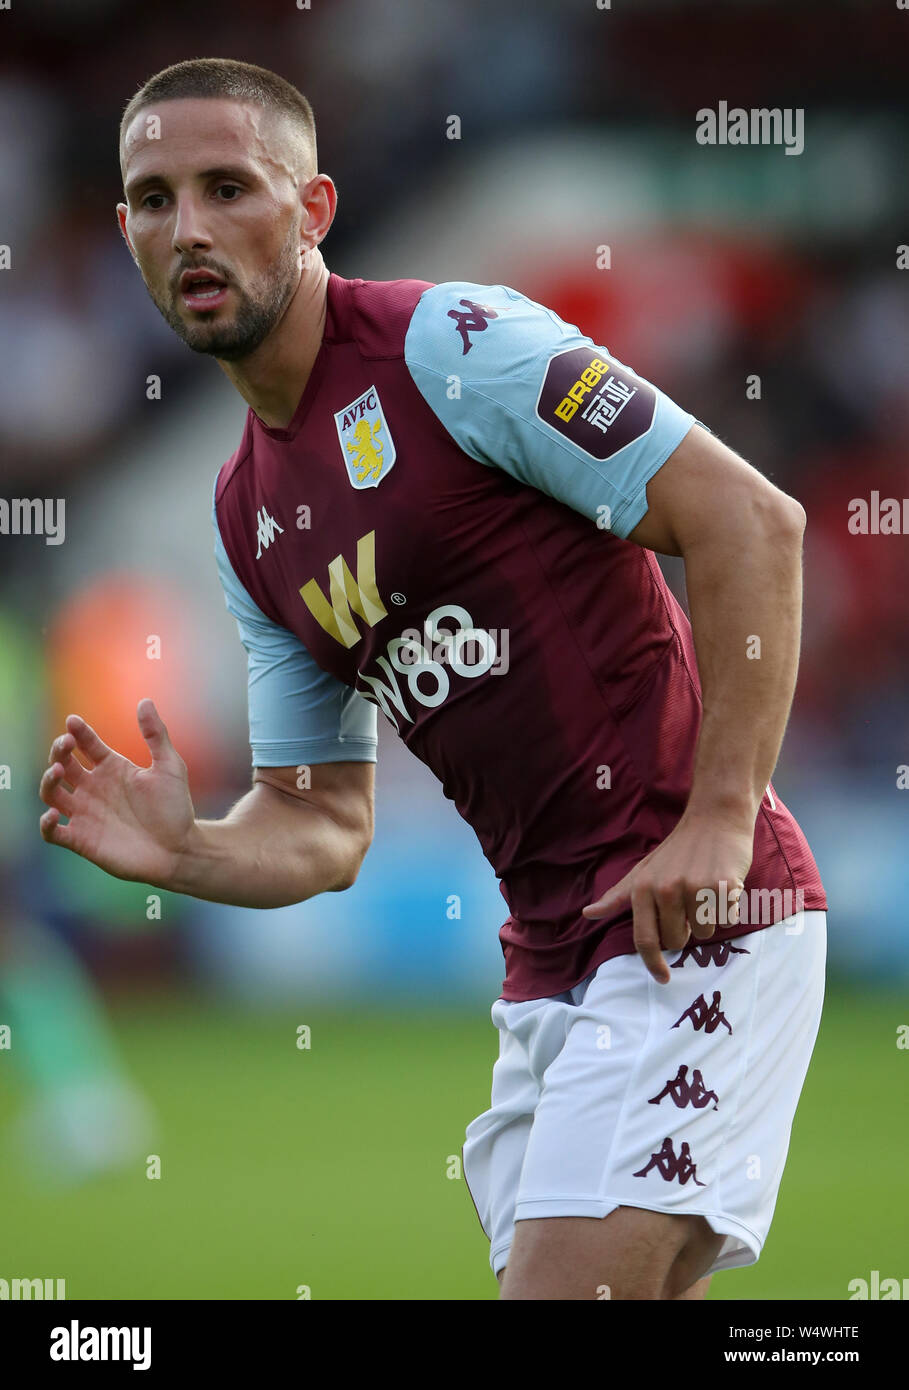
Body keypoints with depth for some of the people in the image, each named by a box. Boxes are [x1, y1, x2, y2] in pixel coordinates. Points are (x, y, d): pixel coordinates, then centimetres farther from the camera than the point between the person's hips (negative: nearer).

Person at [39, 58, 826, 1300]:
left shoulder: (452, 342, -10)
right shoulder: (246, 520, 16)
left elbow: (752, 520, -14)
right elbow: (322, 825, 19)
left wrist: (720, 821, -19)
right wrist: (182, 855, -4)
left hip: (694, 918, -8)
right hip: (550, 960, 8)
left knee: (565, 1288, -17)